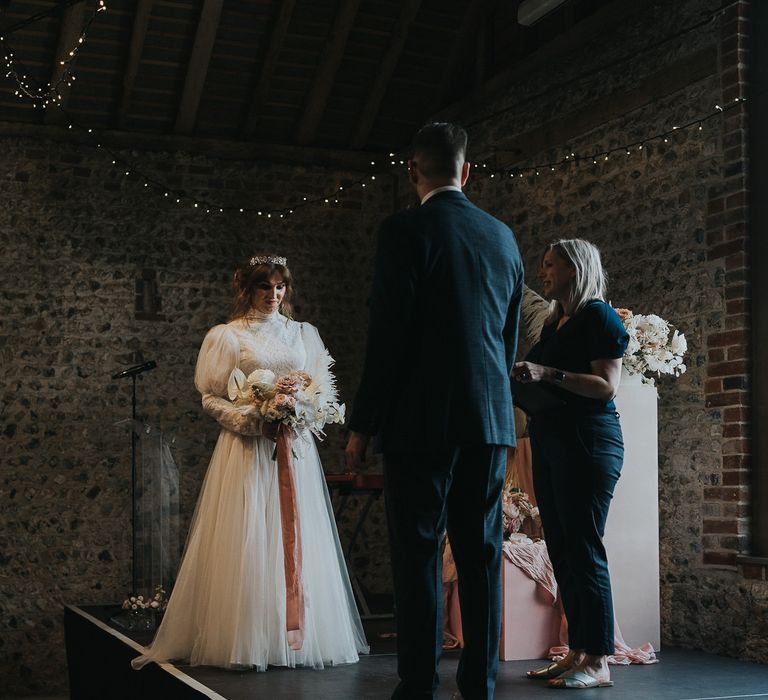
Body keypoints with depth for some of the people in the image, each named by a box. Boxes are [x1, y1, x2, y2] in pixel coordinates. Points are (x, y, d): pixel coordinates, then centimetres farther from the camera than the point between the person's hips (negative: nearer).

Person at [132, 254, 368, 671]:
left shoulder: (304, 334, 14)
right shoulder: (228, 336, 3)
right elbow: (211, 398, 0)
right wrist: (252, 421, -15)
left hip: (295, 451, 4)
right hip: (248, 450, -3)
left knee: (296, 539, 0)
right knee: (248, 539, -6)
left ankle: (295, 634, 7)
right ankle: (246, 640, 0)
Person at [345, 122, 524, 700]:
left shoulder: (405, 231, -7)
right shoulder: (503, 237, 12)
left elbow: (388, 335, -11)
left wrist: (363, 425, -6)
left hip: (422, 420, -6)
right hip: (492, 420, 6)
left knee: (419, 555, -1)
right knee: (481, 554, 9)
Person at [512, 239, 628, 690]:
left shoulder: (599, 316, -5)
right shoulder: (555, 323, 20)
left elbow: (606, 386, -15)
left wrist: (548, 374, -21)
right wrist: (523, 380, 8)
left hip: (588, 441, -9)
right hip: (551, 441, 9)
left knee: (584, 550, -9)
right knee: (561, 551, 8)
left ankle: (599, 662, -4)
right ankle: (577, 653, 13)